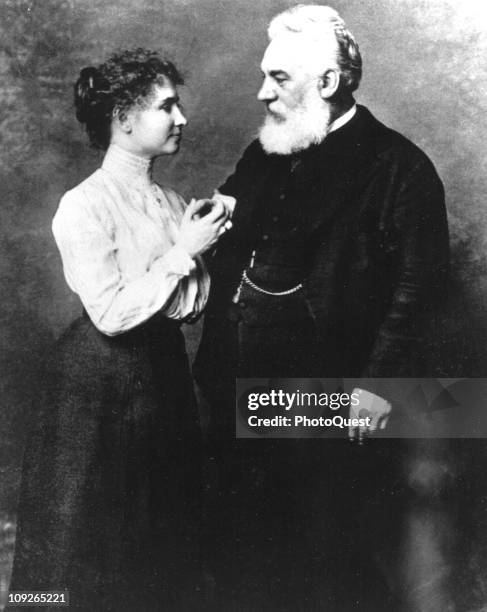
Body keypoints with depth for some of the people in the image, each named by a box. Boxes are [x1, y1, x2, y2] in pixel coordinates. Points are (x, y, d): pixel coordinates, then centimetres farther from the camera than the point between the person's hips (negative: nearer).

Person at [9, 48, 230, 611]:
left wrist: (201, 247, -13)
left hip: (165, 369, 6)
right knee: (93, 536, 9)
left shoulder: (170, 201, 4)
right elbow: (112, 314, -20)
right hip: (103, 380, -6)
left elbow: (190, 307, 4)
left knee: (166, 527, 19)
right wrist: (182, 251, -16)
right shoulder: (84, 206, -15)